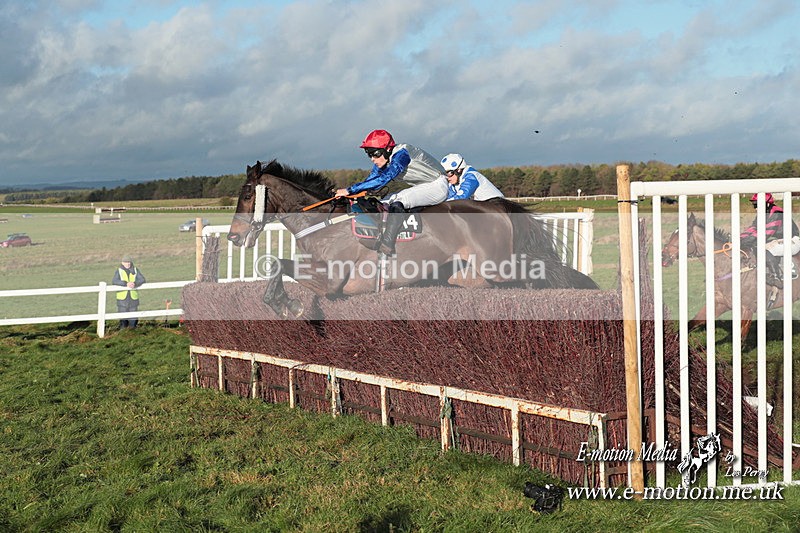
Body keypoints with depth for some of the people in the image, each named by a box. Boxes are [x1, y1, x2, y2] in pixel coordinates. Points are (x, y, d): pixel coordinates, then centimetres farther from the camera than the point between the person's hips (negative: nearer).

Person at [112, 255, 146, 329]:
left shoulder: (135, 270, 8)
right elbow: (114, 281, -15)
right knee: (123, 319, 0)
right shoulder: (118, 271, 1)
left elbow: (142, 279, -4)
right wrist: (126, 283, -29)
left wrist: (135, 283, -25)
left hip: (133, 297, 2)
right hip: (122, 298, -2)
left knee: (132, 319, 5)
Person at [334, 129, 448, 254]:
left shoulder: (401, 154, -28)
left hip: (437, 186, -10)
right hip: (421, 187, 10)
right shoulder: (382, 161, -1)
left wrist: (349, 190, -40)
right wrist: (344, 193, -14)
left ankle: (387, 246, -29)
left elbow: (382, 180, -39)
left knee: (397, 203, -29)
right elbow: (369, 181, 2)